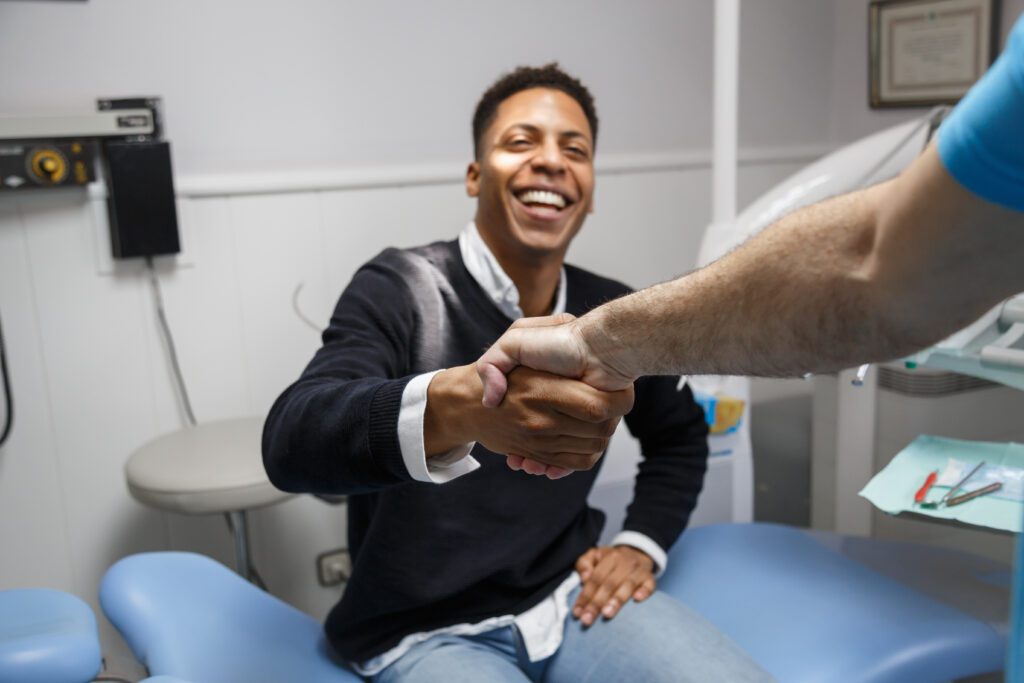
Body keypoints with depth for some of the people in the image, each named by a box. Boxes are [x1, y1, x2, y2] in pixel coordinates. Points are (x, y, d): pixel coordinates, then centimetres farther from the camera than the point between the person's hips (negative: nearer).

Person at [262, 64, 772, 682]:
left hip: (570, 598, 4)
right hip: (424, 631, -3)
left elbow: (680, 433, 20)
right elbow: (291, 442, -32)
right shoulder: (400, 289, -13)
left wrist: (643, 545, 4)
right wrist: (458, 404, -51)